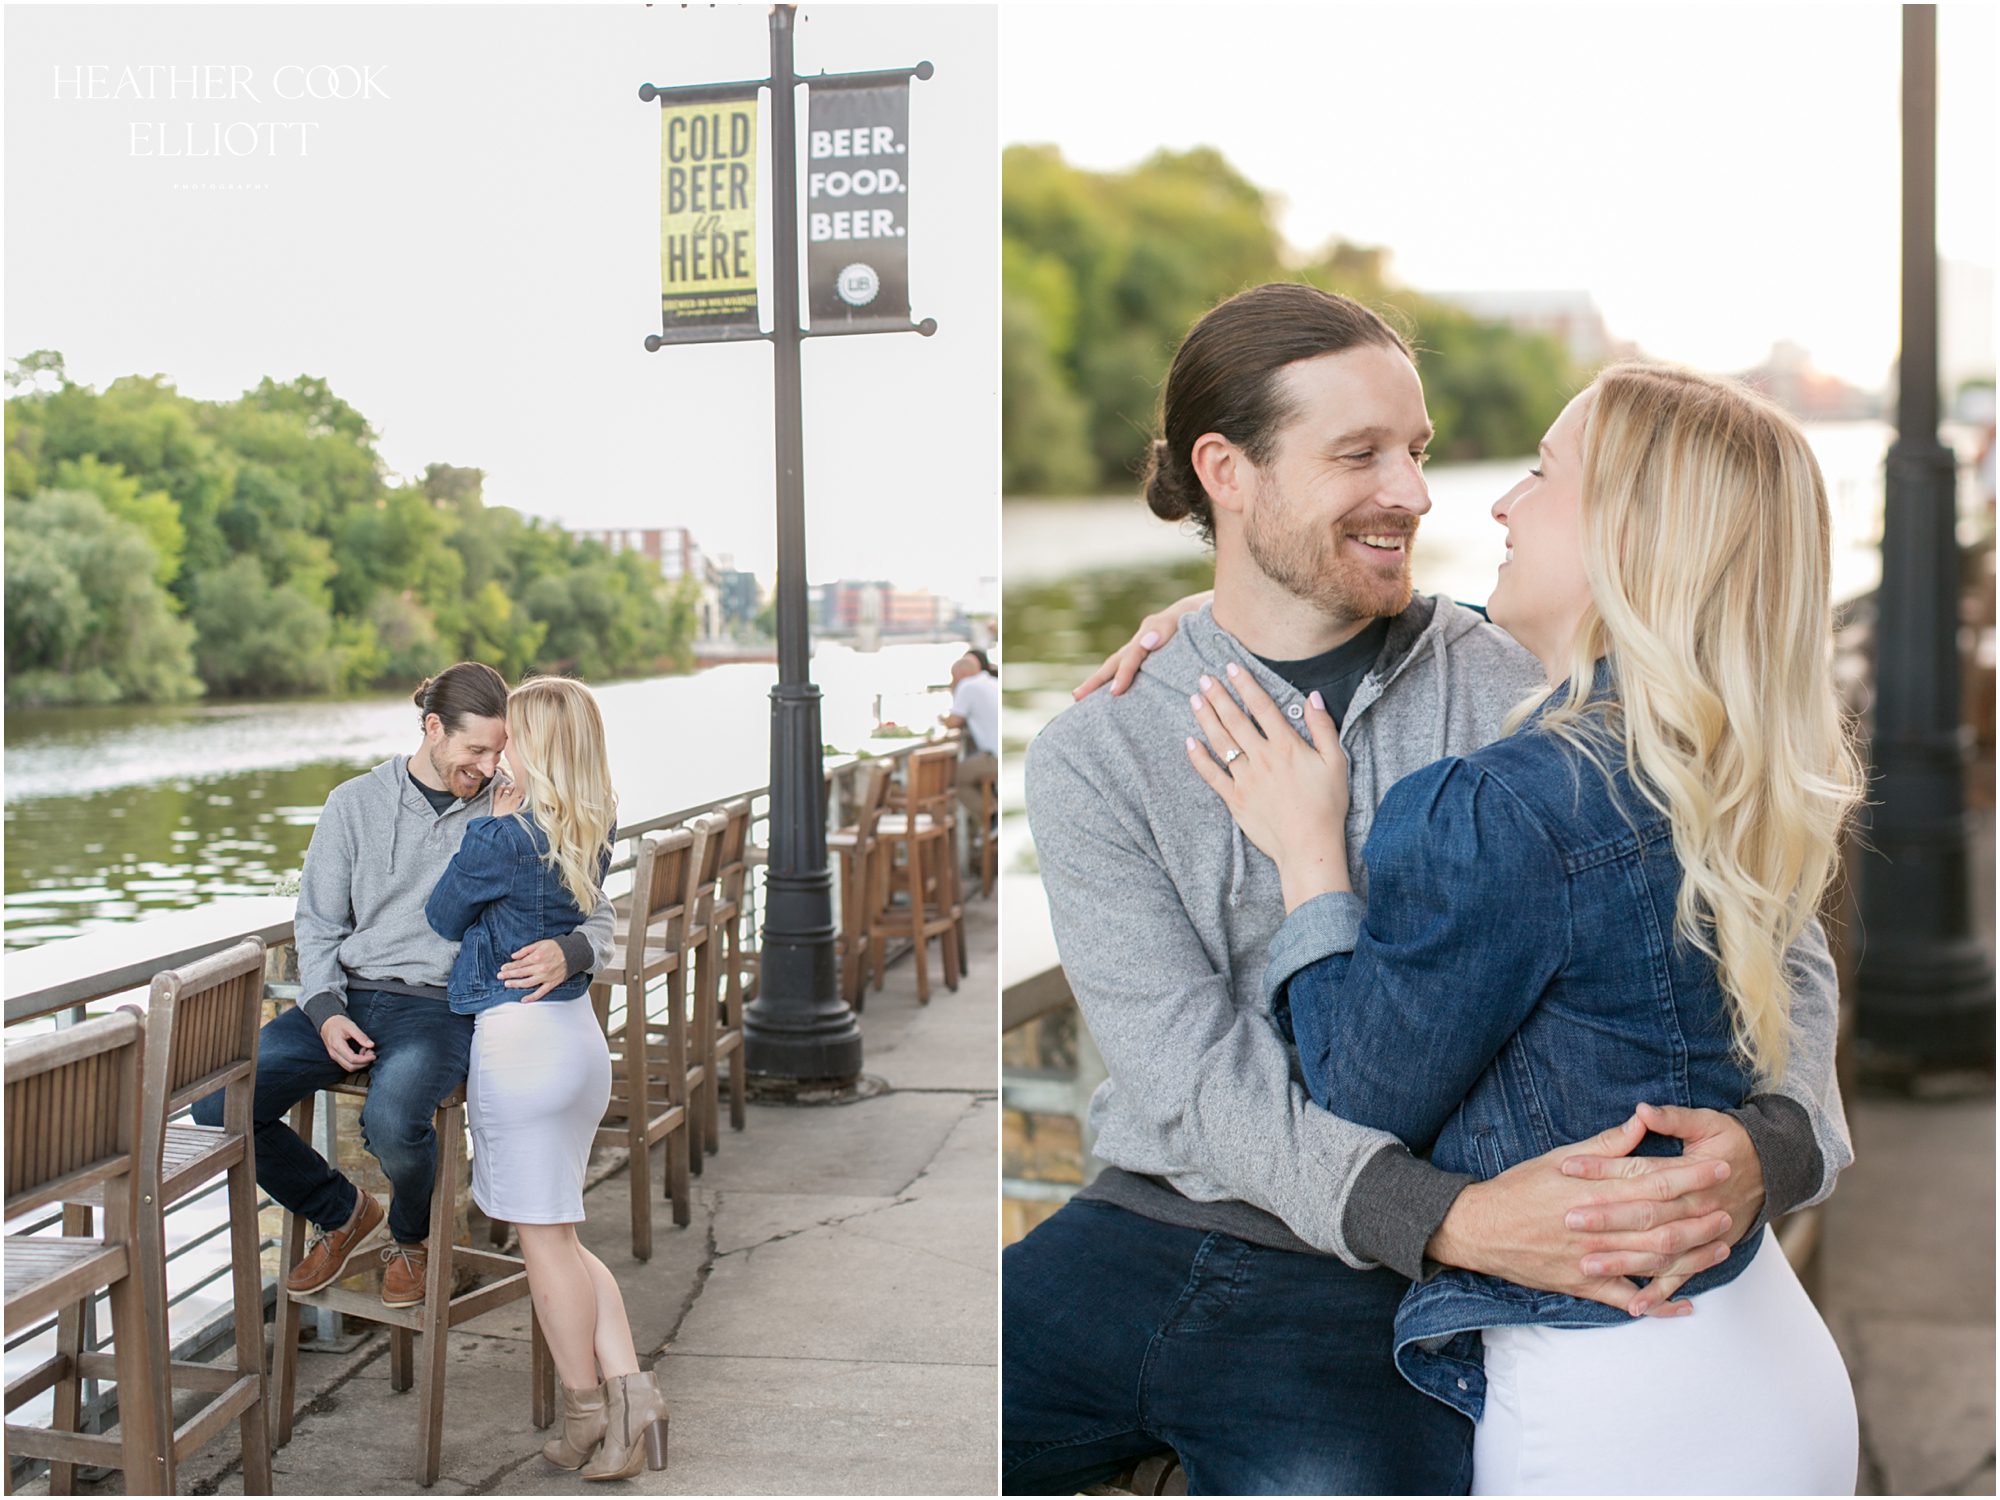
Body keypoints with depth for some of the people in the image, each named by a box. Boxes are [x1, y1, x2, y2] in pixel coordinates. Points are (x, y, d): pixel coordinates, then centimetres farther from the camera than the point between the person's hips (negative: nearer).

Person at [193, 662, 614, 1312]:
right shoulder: (355, 803, 7)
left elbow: (597, 918, 0)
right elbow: (317, 924, 11)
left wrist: (567, 953, -25)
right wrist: (326, 1011, -8)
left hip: (440, 1008, -3)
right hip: (345, 997, 3)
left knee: (393, 1119, -34)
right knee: (220, 1105, -16)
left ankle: (412, 1234, 5)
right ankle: (343, 1214, 11)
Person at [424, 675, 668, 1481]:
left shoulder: (502, 836, -16)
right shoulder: (596, 832, 5)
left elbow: (441, 918, -1)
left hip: (515, 1033, -8)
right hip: (580, 1032, 8)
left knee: (546, 1238, 3)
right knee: (559, 1235, 15)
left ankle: (587, 1418, 11)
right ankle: (630, 1388, 5)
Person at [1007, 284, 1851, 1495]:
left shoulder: (1520, 703, 0)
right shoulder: (1095, 759, 1)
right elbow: (1195, 1073, -10)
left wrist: (1767, 1141, -23)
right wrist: (1453, 1218, -27)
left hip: (1377, 1299, -1)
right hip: (1144, 1228, 2)